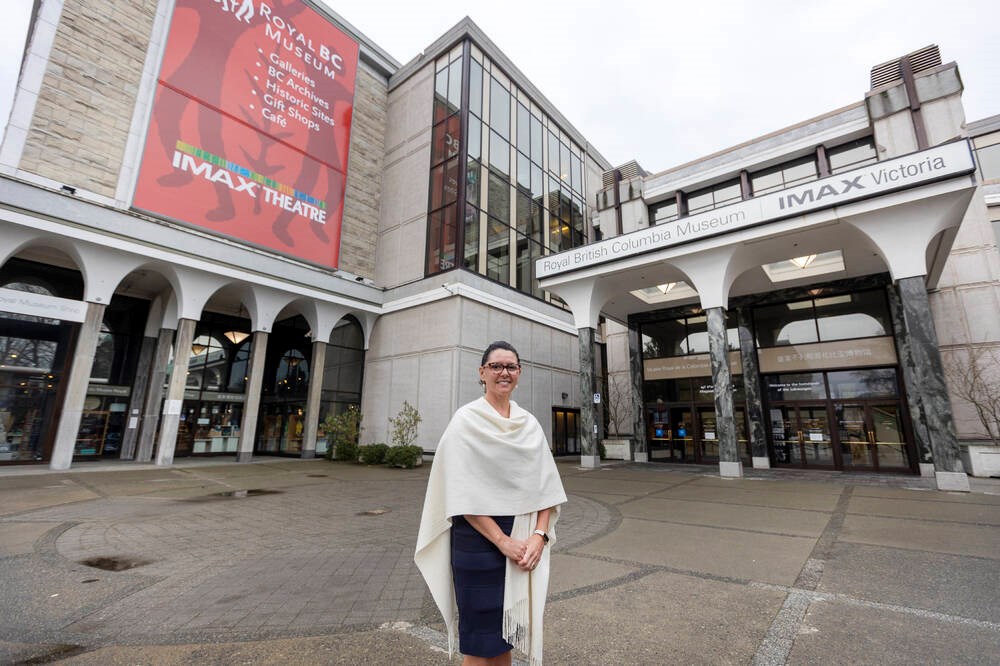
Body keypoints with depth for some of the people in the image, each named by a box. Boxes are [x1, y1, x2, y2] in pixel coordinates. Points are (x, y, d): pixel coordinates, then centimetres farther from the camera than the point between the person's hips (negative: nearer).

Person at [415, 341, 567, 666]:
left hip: (525, 541, 5)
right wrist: (502, 540, -16)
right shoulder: (466, 420, -9)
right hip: (479, 537, -4)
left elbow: (545, 484, 4)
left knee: (506, 626, 17)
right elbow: (461, 491, -14)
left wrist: (539, 534, -8)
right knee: (479, 631, 8)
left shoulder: (530, 424, 6)